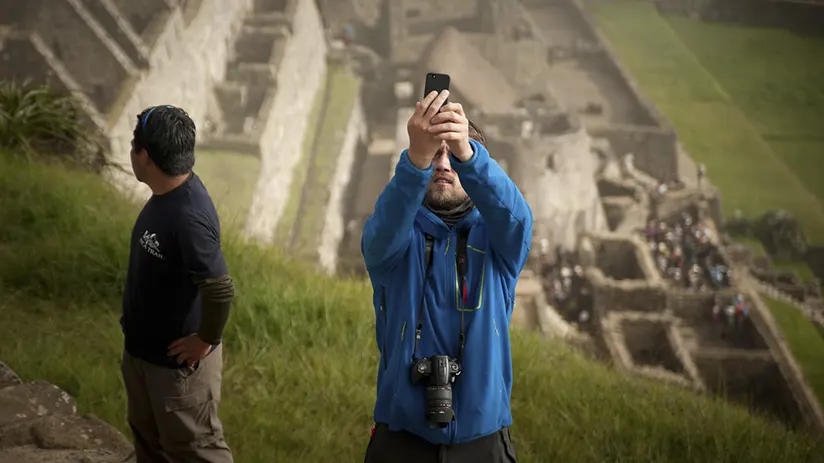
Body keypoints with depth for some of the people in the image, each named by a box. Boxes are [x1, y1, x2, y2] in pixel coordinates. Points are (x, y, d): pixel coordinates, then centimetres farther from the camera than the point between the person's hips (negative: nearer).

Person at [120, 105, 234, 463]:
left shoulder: (188, 218, -33)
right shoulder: (167, 193, -3)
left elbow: (220, 289, -36)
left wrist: (205, 340, -21)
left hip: (178, 360, -9)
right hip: (143, 348, 9)